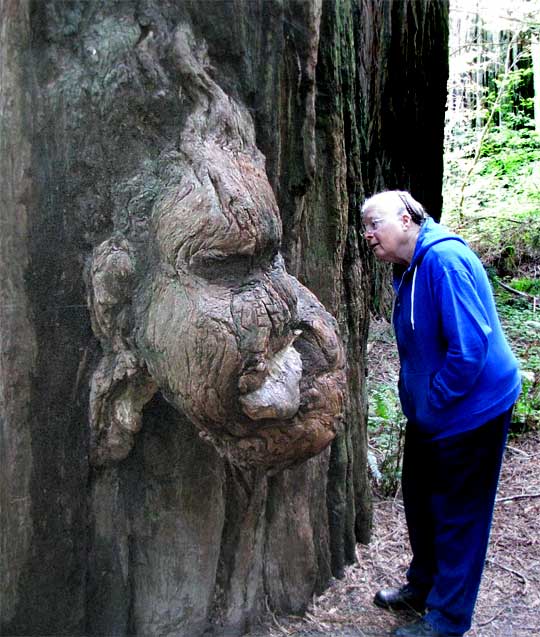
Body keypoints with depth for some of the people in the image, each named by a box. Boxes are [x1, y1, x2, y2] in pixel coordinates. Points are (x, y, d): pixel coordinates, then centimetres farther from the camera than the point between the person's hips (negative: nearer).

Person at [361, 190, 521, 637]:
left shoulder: (444, 260, -24)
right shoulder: (408, 269, 7)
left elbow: (469, 346, -28)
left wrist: (432, 403, -19)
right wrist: (416, 399, 15)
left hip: (470, 411, -9)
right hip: (430, 412, 9)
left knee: (457, 515, 6)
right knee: (420, 500, 21)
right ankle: (423, 586, 42)